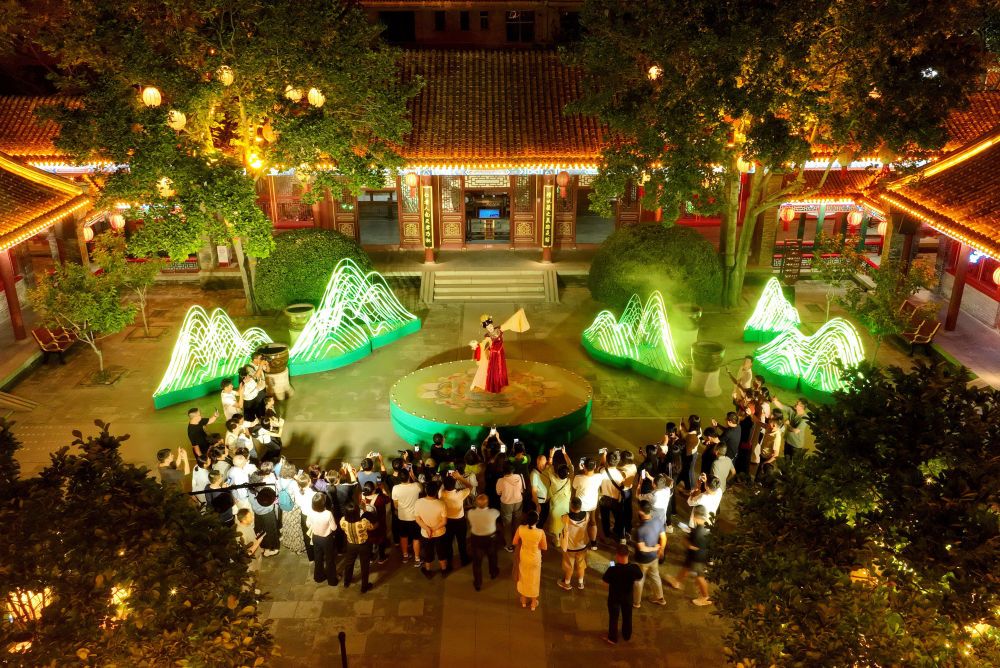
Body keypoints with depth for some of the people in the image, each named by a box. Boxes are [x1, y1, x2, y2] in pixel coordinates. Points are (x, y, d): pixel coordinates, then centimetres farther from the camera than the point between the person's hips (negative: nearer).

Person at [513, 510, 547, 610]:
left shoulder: (520, 529, -24)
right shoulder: (540, 532, -30)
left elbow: (515, 543, -8)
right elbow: (544, 548, -15)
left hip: (523, 557, 2)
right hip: (535, 559, -2)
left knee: (523, 578, 26)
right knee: (534, 579, 22)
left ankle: (524, 600, 46)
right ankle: (533, 603, 41)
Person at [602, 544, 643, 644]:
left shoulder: (612, 569, -33)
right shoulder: (634, 568, -25)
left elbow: (605, 580, -15)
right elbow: (639, 577, -4)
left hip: (614, 597, -2)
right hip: (628, 597, 2)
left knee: (613, 617, 20)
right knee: (627, 616, 26)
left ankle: (613, 638, 36)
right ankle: (627, 635, 47)